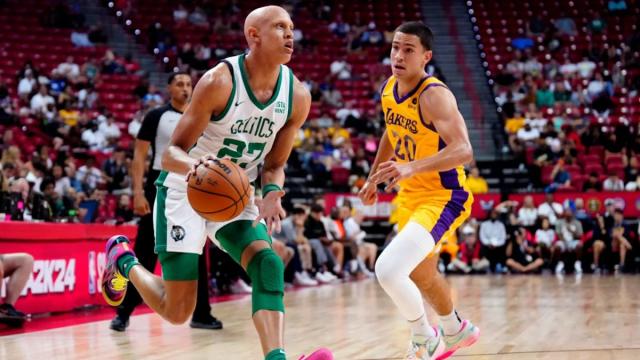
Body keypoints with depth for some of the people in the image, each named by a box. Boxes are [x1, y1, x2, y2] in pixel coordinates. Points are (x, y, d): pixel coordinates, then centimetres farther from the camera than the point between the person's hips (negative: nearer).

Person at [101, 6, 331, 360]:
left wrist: (271, 193, -20)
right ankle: (123, 260, 27)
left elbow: (274, 164, 4)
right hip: (185, 189, -5)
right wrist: (193, 165, -44)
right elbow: (172, 153, -19)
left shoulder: (297, 96, -8)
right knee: (177, 311, -3)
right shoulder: (219, 81, -23)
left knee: (268, 264, -23)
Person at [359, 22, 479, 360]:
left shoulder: (434, 95, -25)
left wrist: (412, 167, -50)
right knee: (421, 276, 26)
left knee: (388, 270, -24)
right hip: (409, 195, 9)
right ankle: (455, 330, 55)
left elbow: (463, 151, -38)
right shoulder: (388, 88, 0)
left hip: (442, 198, -9)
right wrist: (373, 178, 23)